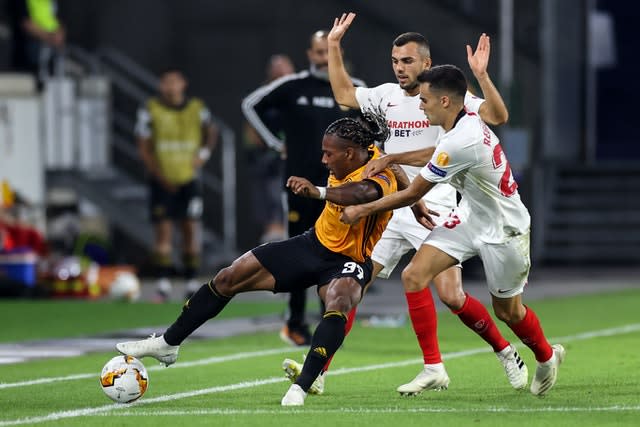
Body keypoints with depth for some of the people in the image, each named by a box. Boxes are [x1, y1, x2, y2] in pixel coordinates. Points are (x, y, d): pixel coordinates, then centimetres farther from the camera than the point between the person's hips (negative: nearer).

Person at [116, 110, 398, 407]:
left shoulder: (380, 177, -30)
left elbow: (365, 193, -56)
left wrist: (318, 192, -67)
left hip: (348, 262, -8)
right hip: (314, 244, 8)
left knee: (337, 303, -42)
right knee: (229, 278, 5)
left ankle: (302, 387, -40)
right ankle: (168, 344, 19)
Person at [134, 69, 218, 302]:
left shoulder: (197, 108, 3)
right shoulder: (150, 110, -5)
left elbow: (211, 132, 22)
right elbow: (143, 147, -4)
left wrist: (204, 154, 4)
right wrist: (159, 175, -11)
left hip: (189, 178, 2)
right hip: (163, 181, -2)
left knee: (191, 229, 1)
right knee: (163, 230, -4)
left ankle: (192, 283, 8)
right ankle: (163, 284, -2)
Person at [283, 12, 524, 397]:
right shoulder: (386, 95, 11)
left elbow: (498, 116, -14)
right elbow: (344, 94, 26)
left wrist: (481, 76, -27)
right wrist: (334, 46, 20)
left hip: (434, 210, -5)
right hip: (390, 209, 5)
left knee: (452, 297, -13)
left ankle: (508, 354, 10)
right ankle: (319, 372, -8)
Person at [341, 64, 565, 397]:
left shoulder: (461, 142, -31)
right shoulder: (467, 121, -4)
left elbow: (411, 194, -22)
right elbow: (433, 155, 20)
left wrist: (363, 211, -11)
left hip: (503, 229, -8)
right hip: (471, 217, 8)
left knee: (508, 311, 7)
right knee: (414, 275, -11)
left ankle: (547, 357, 39)